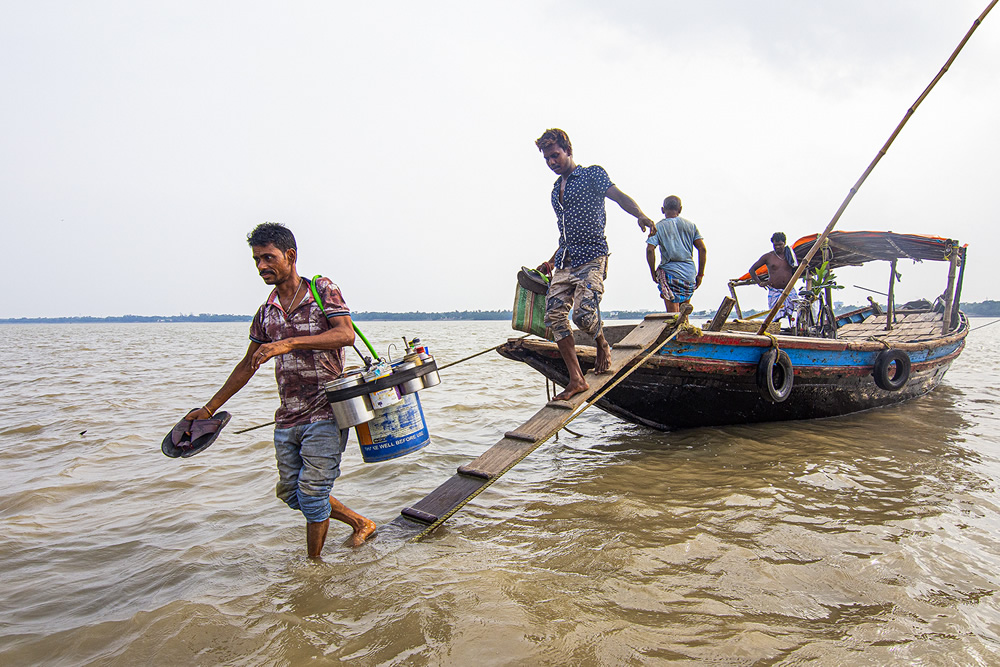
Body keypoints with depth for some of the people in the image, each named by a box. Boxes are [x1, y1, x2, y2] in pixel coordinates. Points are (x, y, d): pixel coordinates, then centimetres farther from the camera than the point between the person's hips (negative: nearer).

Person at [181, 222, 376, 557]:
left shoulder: (323, 290, -5)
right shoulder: (266, 312, 12)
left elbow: (346, 334, -20)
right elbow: (248, 365, 19)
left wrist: (289, 343, -30)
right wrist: (210, 408, 20)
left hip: (324, 414, -7)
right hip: (286, 419, 7)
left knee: (312, 492, -5)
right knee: (290, 492, 12)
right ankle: (360, 523, 28)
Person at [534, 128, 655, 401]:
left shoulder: (592, 174, 4)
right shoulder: (556, 190, 24)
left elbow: (618, 196, -13)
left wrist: (639, 214, -33)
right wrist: (552, 261, 29)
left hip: (592, 258, -7)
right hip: (564, 262, 7)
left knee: (584, 312, -24)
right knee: (554, 315, -8)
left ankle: (602, 344, 12)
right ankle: (576, 380, -3)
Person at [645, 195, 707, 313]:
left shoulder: (658, 227, 2)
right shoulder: (690, 225, 10)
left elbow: (650, 250, -11)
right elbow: (702, 249, 4)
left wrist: (653, 272, -1)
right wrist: (700, 274, 8)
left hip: (669, 272, -3)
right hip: (689, 274, 3)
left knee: (673, 313, -3)